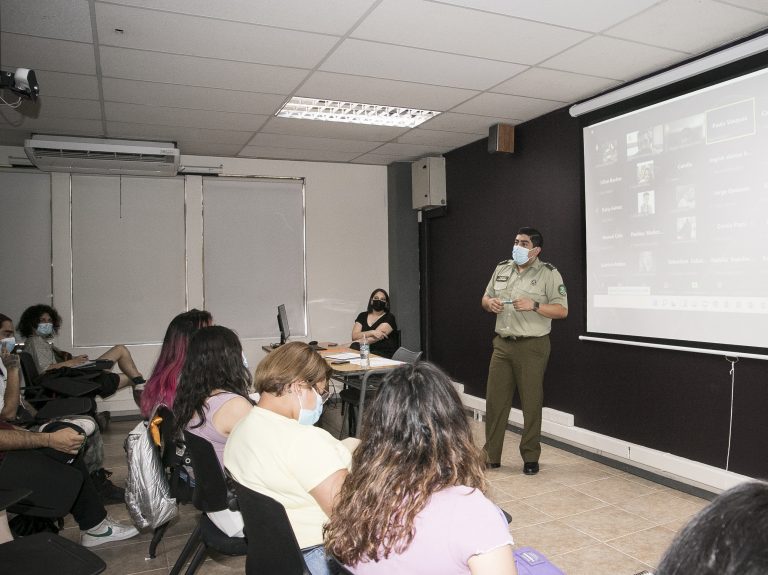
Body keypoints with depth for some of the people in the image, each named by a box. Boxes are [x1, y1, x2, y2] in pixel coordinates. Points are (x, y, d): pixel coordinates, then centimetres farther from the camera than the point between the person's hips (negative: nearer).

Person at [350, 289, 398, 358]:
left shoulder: (389, 317, 3)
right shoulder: (362, 315, 16)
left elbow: (375, 338, -9)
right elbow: (354, 336, 0)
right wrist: (371, 332, -16)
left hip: (383, 353, -4)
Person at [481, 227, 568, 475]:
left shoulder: (549, 274, -4)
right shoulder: (502, 269, 12)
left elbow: (562, 310, -7)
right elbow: (486, 297, 20)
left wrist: (534, 306, -20)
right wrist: (490, 303, -3)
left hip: (532, 346, -5)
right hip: (502, 344, 5)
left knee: (531, 403, 3)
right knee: (495, 400, 7)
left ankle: (530, 458, 18)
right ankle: (490, 456, 18)